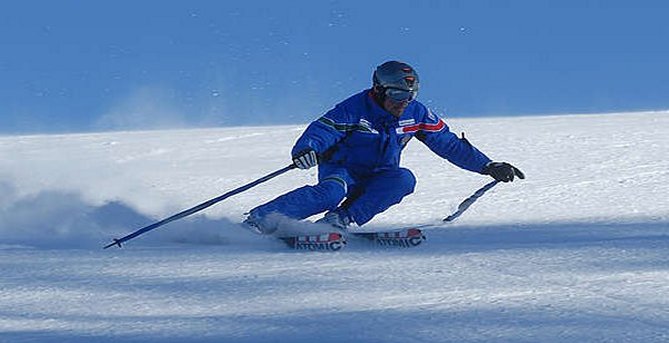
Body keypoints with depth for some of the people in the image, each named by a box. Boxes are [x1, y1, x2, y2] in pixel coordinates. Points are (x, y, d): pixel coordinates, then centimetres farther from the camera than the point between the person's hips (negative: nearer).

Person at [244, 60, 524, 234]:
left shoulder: (417, 115, -2)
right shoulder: (356, 109, -15)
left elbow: (449, 144, 7)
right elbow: (322, 129, -23)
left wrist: (489, 167, 5)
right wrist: (306, 149, -47)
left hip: (377, 178, 5)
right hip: (341, 170, -5)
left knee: (404, 179, -28)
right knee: (331, 193, -38)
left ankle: (341, 221, -33)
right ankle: (258, 220, -36)